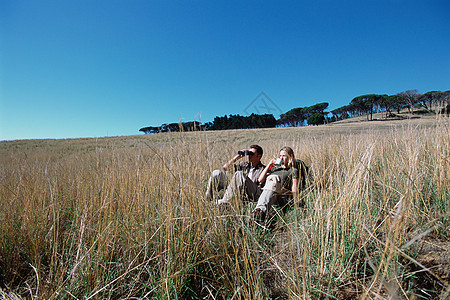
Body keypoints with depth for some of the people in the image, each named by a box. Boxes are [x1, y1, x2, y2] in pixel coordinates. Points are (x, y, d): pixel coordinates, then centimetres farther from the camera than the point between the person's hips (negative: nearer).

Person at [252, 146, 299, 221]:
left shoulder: (293, 170, 21)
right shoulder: (275, 167, 35)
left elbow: (294, 192, 9)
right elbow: (260, 180, 20)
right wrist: (269, 164, 15)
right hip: (264, 191, 4)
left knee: (273, 179, -35)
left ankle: (261, 208, -60)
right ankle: (262, 208, -58)